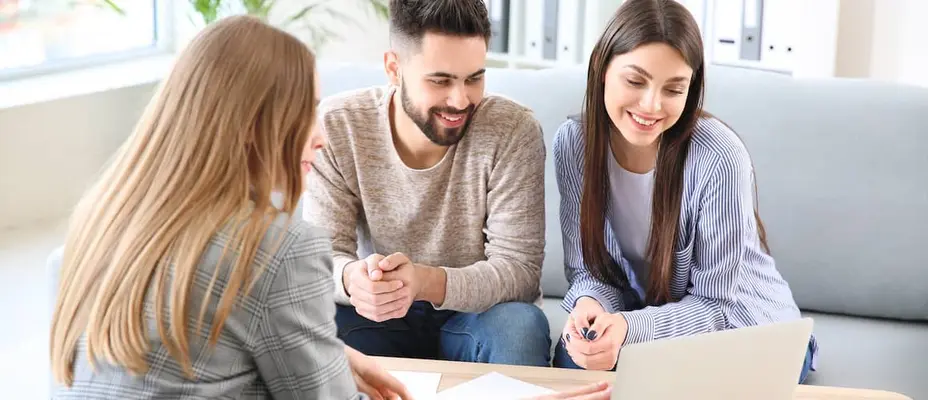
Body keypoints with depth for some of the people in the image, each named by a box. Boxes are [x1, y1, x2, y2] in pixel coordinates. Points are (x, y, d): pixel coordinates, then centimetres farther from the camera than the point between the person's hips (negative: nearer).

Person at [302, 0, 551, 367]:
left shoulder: (513, 131, -17)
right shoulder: (336, 126, -12)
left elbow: (519, 269, -19)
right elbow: (322, 255, -12)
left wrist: (425, 282, -39)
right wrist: (352, 278, -38)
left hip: (478, 314, -1)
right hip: (381, 319, 1)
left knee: (519, 325, -33)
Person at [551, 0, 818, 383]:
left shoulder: (718, 158, -26)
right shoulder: (574, 142, -13)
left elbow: (716, 304, -20)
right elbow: (589, 269, -6)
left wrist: (628, 328, -38)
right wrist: (590, 307, -31)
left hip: (749, 333, -2)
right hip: (642, 320, 3)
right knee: (576, 355, -28)